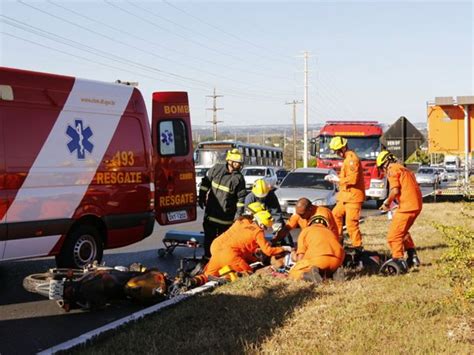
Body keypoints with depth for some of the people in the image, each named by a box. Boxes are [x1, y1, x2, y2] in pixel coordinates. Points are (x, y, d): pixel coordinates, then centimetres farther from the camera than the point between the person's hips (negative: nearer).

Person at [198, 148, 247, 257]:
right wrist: (202, 198, 7)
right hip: (211, 212, 2)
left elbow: (241, 197, -4)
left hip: (227, 215, -2)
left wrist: (238, 214, -7)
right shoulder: (216, 169, -4)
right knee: (209, 236, 10)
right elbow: (205, 182, 7)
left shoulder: (239, 178, -7)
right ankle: (207, 256, 23)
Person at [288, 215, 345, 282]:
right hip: (337, 261, 5)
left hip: (318, 258, -5)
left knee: (292, 274, 10)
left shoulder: (306, 231, 23)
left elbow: (300, 257, 14)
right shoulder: (331, 232, 36)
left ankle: (308, 274, -20)